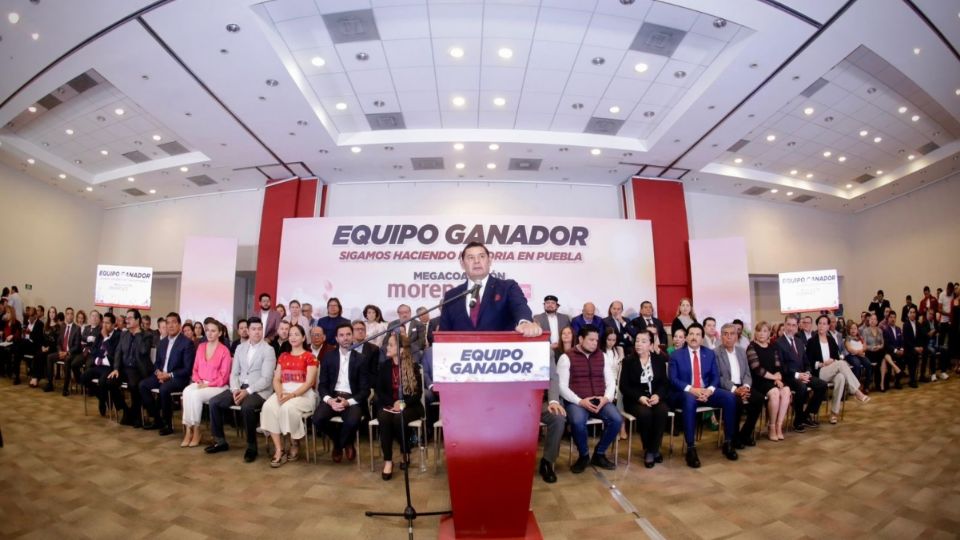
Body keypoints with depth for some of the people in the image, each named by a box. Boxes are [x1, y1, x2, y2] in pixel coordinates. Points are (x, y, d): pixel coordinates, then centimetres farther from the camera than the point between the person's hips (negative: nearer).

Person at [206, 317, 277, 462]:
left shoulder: (268, 350, -8)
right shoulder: (240, 348, 11)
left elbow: (266, 379, -14)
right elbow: (234, 373, 10)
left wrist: (247, 391, -22)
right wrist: (235, 389, -8)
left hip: (259, 391, -6)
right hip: (240, 387, 6)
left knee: (246, 407, -33)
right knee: (214, 402, -9)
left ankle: (251, 447, -14)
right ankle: (220, 441, 8)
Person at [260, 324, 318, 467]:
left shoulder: (309, 357, 1)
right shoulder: (283, 356, 18)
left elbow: (309, 382, -8)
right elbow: (276, 379, 9)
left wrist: (292, 395, -21)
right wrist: (279, 393, -12)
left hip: (303, 394, -4)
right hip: (283, 392, 4)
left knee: (288, 407, -34)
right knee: (268, 406, -27)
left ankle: (294, 445, -8)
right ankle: (279, 450, -22)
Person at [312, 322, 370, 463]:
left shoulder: (361, 359, 0)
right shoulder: (328, 357, 7)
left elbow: (365, 389, -3)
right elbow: (322, 384, 5)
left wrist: (348, 402, -19)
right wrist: (329, 400, -16)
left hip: (352, 399, -2)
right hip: (332, 397, 2)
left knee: (353, 421, -32)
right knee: (317, 419, -27)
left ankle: (341, 444, 5)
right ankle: (338, 441, 6)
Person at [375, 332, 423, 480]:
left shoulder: (413, 367, -5)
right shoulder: (385, 366, 4)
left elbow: (418, 393, -4)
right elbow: (379, 390, 3)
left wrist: (403, 403, -20)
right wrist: (393, 403, -14)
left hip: (409, 406, -2)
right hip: (388, 404, 2)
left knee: (398, 418, -33)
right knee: (384, 418, -30)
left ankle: (406, 453, -7)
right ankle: (388, 460, -23)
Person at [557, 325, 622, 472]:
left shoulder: (602, 356, 13)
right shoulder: (566, 357, 0)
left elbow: (611, 382, 11)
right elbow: (562, 386, -7)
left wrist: (606, 398, -10)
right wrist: (580, 401, -19)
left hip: (600, 401, 4)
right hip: (577, 402, -4)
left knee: (617, 419, -24)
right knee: (578, 422, -35)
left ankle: (599, 454, 1)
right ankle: (584, 455, -3)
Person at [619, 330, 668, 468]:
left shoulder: (659, 359, 7)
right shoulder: (628, 360, -1)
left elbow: (664, 382, 4)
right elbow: (624, 386, -5)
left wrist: (658, 395, -16)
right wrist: (639, 397, -20)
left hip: (655, 397, 2)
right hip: (635, 399, -2)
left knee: (662, 412, -31)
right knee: (645, 413, -33)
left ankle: (654, 449, -13)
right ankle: (648, 450, -9)